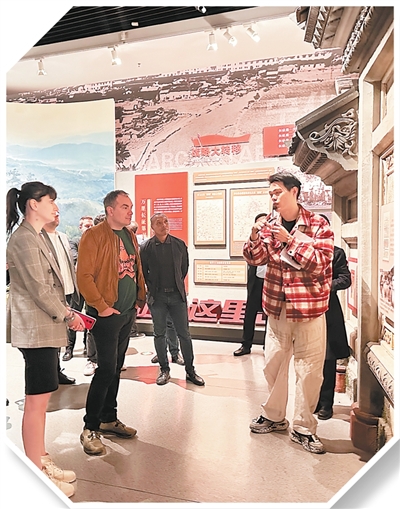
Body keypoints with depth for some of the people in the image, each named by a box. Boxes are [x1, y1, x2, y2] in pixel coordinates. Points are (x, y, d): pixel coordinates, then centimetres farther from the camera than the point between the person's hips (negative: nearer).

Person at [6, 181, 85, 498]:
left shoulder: (36, 237, 18)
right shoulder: (24, 238, -14)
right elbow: (38, 288, -18)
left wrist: (67, 311, 7)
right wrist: (67, 316, -9)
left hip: (45, 328, 10)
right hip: (36, 330, -10)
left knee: (41, 397, 17)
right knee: (37, 401, 0)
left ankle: (41, 460, 31)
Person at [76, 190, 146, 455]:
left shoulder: (130, 236, 13)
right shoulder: (94, 236, -12)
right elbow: (84, 276, -16)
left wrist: (140, 297, 11)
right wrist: (101, 306, -16)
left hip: (127, 313, 8)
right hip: (107, 314, -8)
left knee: (116, 367, 16)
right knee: (106, 369, -5)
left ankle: (109, 419, 30)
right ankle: (90, 428, 12)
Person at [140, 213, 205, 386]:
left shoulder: (179, 244, 1)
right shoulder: (146, 247, -3)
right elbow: (142, 272, 4)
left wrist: (178, 285, 11)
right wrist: (151, 289, 4)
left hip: (177, 295, 1)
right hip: (157, 296, -1)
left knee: (184, 333, 5)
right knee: (159, 334, 9)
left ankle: (190, 371, 17)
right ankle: (164, 370, 23)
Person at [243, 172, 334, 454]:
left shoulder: (318, 224, -8)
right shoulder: (269, 222, 4)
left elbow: (320, 264, -17)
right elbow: (256, 259, 3)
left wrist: (288, 239, -25)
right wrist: (256, 236, -17)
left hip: (309, 308, -3)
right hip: (277, 306, 4)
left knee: (309, 369, 4)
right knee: (273, 363, 14)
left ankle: (303, 428, 22)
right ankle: (274, 416, 35)